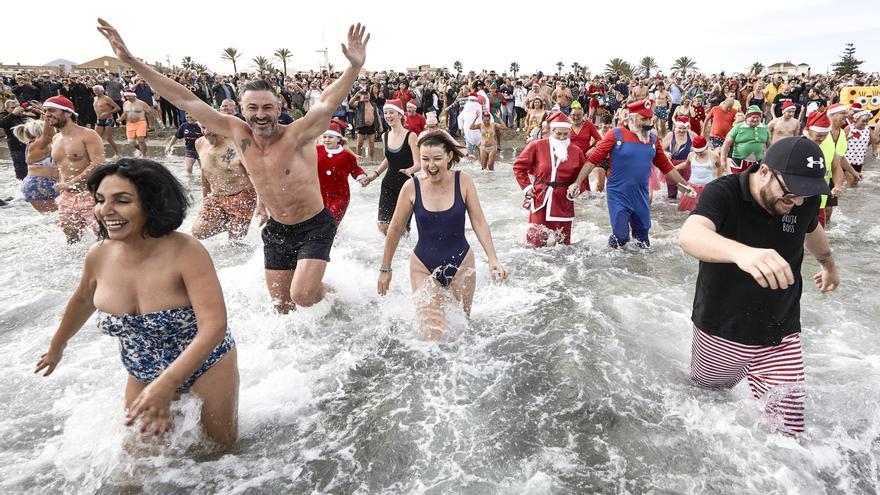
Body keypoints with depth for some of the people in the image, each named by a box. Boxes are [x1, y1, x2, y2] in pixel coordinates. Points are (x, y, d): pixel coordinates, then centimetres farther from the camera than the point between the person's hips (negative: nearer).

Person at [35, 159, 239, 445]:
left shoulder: (186, 252, -29)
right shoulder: (98, 256, -12)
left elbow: (214, 325, -35)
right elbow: (83, 301, 11)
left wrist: (167, 384, -43)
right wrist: (57, 346, 26)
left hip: (206, 365, -4)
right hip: (143, 376, 5)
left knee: (222, 444, 13)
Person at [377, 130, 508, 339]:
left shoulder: (463, 182, -10)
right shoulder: (412, 187, -11)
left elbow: (479, 222, -6)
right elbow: (395, 230, 0)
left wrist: (493, 259, -18)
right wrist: (385, 269, 7)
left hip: (461, 263, 1)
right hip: (424, 267, -1)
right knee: (433, 335, -6)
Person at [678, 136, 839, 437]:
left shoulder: (805, 199, -7)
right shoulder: (723, 194, -23)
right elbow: (689, 235, -45)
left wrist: (829, 264, 36)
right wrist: (742, 252, -63)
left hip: (780, 339, 3)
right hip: (721, 334, -3)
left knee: (787, 431, -2)